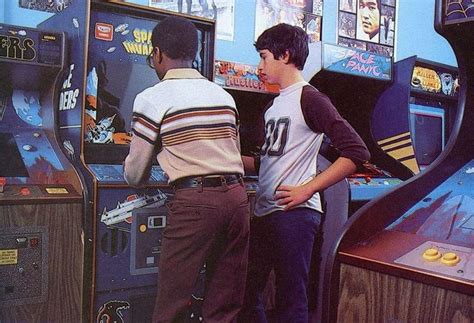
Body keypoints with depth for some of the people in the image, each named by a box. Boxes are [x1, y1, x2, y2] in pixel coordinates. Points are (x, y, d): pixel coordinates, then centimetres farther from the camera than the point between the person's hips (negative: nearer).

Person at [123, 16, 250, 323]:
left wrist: (133, 174, 28)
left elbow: (135, 176, 5)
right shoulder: (223, 95, 15)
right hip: (237, 197, 6)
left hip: (194, 202, -5)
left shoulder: (153, 98, 0)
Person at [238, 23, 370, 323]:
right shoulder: (275, 105, 18)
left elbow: (356, 152, -17)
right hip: (263, 214, 9)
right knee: (248, 292, 16)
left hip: (294, 214, -9)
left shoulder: (310, 99, -8)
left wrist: (308, 189, -19)